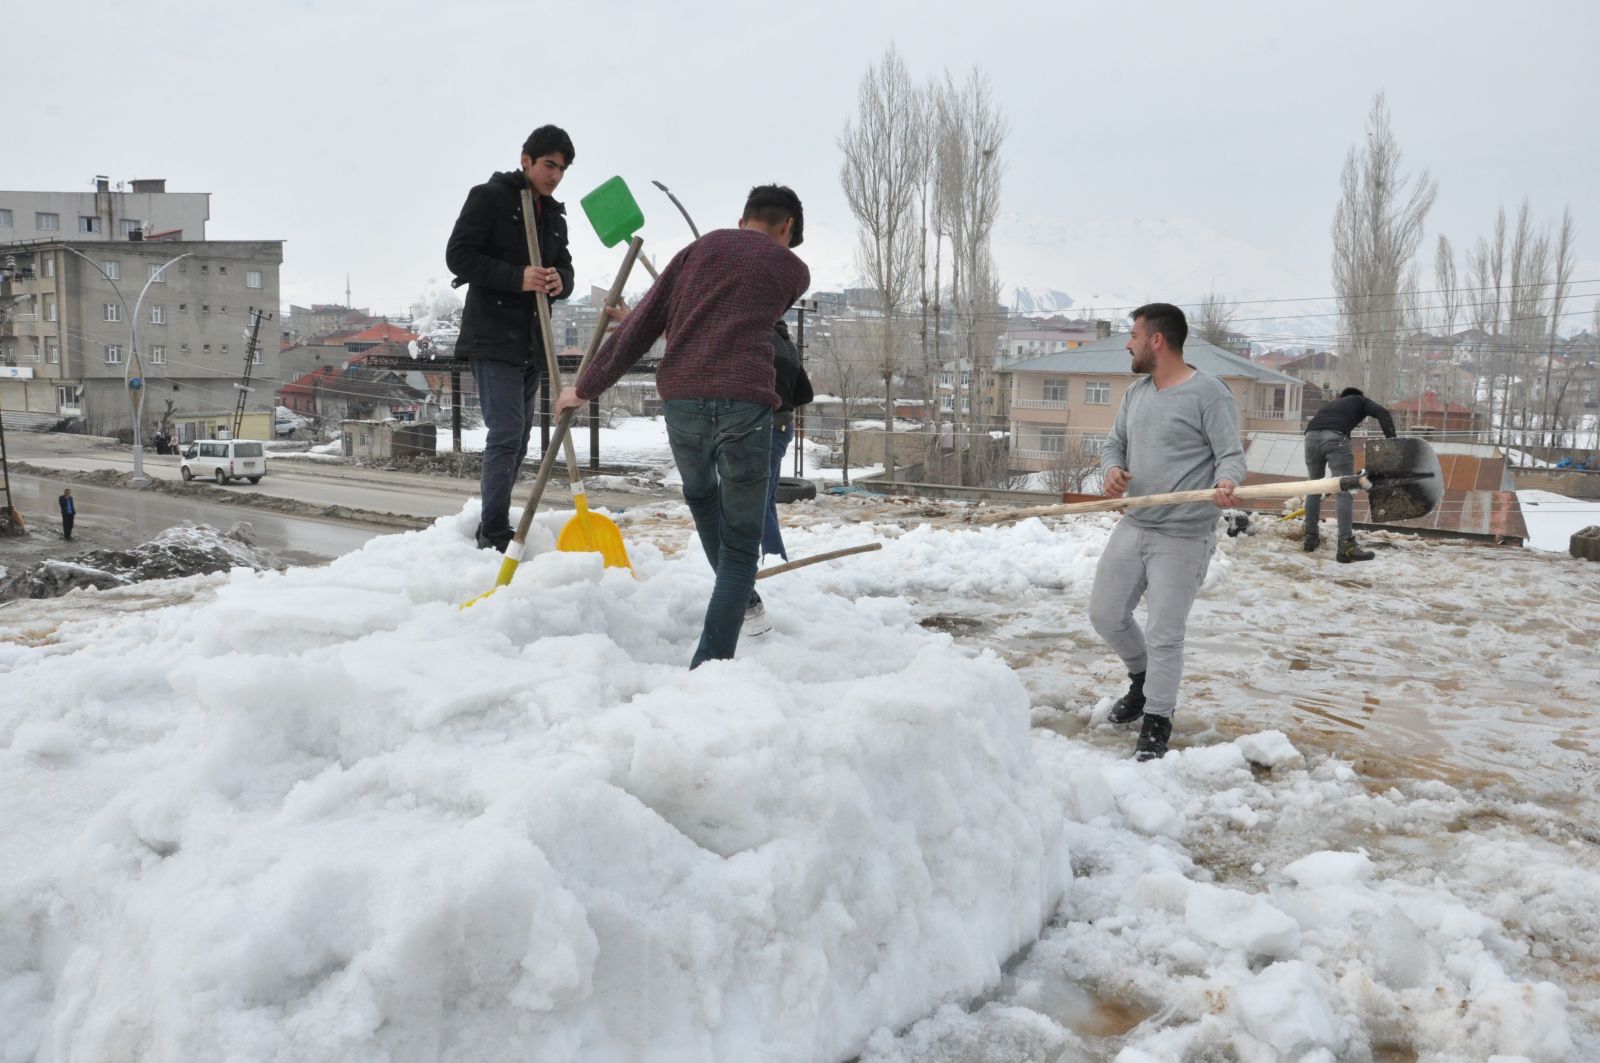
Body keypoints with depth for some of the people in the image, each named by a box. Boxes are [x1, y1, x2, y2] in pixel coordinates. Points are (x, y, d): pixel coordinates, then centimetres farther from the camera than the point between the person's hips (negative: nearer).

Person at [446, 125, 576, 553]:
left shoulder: (553, 215, 17)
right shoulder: (489, 197, -4)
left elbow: (565, 266, 16)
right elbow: (458, 255, -11)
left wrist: (560, 281, -9)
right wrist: (517, 278, -22)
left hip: (532, 341, 8)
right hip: (492, 336, -7)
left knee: (519, 437, 10)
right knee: (506, 432, -14)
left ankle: (493, 528, 20)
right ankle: (493, 534, -9)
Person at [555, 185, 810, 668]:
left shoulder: (700, 248, 18)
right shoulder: (793, 269, 16)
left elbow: (640, 326, 13)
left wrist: (585, 387, 21)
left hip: (682, 399, 3)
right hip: (745, 404, -2)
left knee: (700, 493, 33)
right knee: (741, 544, 5)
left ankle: (740, 597, 41)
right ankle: (711, 662, -3)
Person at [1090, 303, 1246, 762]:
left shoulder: (1209, 393, -11)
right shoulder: (1136, 391, 11)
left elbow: (1231, 454, -12)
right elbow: (1114, 443, 16)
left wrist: (1225, 484, -34)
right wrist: (1112, 469, -7)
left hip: (1182, 538, -7)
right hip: (1132, 526, 8)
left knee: (1164, 634, -4)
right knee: (1105, 615, 14)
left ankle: (1156, 724, 12)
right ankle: (1143, 681, 40)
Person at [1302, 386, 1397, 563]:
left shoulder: (1333, 403, 41)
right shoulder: (1361, 401, 28)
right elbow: (1382, 414, 5)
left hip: (1311, 434, 5)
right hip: (1335, 436, -5)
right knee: (1344, 491, -4)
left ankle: (1311, 538, 26)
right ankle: (1346, 546, -10)